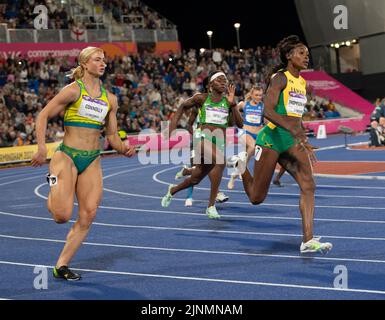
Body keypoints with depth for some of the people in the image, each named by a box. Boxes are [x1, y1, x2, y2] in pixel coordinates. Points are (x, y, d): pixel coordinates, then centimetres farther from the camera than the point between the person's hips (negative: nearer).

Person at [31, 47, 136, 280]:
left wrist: (124, 149, -5)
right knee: (63, 215, -17)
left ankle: (62, 266, 6)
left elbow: (112, 135, 16)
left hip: (93, 161, 5)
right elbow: (43, 116, -5)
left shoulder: (110, 99, 11)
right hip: (67, 156, -5)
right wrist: (42, 149, -16)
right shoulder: (73, 90, -6)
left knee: (88, 215, -5)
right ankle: (53, 190, 20)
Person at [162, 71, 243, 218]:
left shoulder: (228, 102, 6)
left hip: (220, 141, 4)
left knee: (195, 179, 8)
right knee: (220, 161, -32)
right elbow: (183, 107, 17)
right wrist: (172, 127, 10)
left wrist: (232, 104, -13)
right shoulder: (201, 98, 1)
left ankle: (173, 190, 42)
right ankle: (211, 205, -24)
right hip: (202, 138, -4)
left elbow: (240, 124, -2)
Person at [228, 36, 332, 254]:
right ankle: (241, 164, 33)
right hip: (272, 137, -7)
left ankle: (308, 241, -16)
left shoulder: (302, 82, 15)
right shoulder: (280, 78, -10)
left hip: (292, 141, 7)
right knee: (256, 198, 2)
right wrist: (292, 129, -35)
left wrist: (304, 142, 22)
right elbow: (268, 111, -22)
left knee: (309, 186, -14)